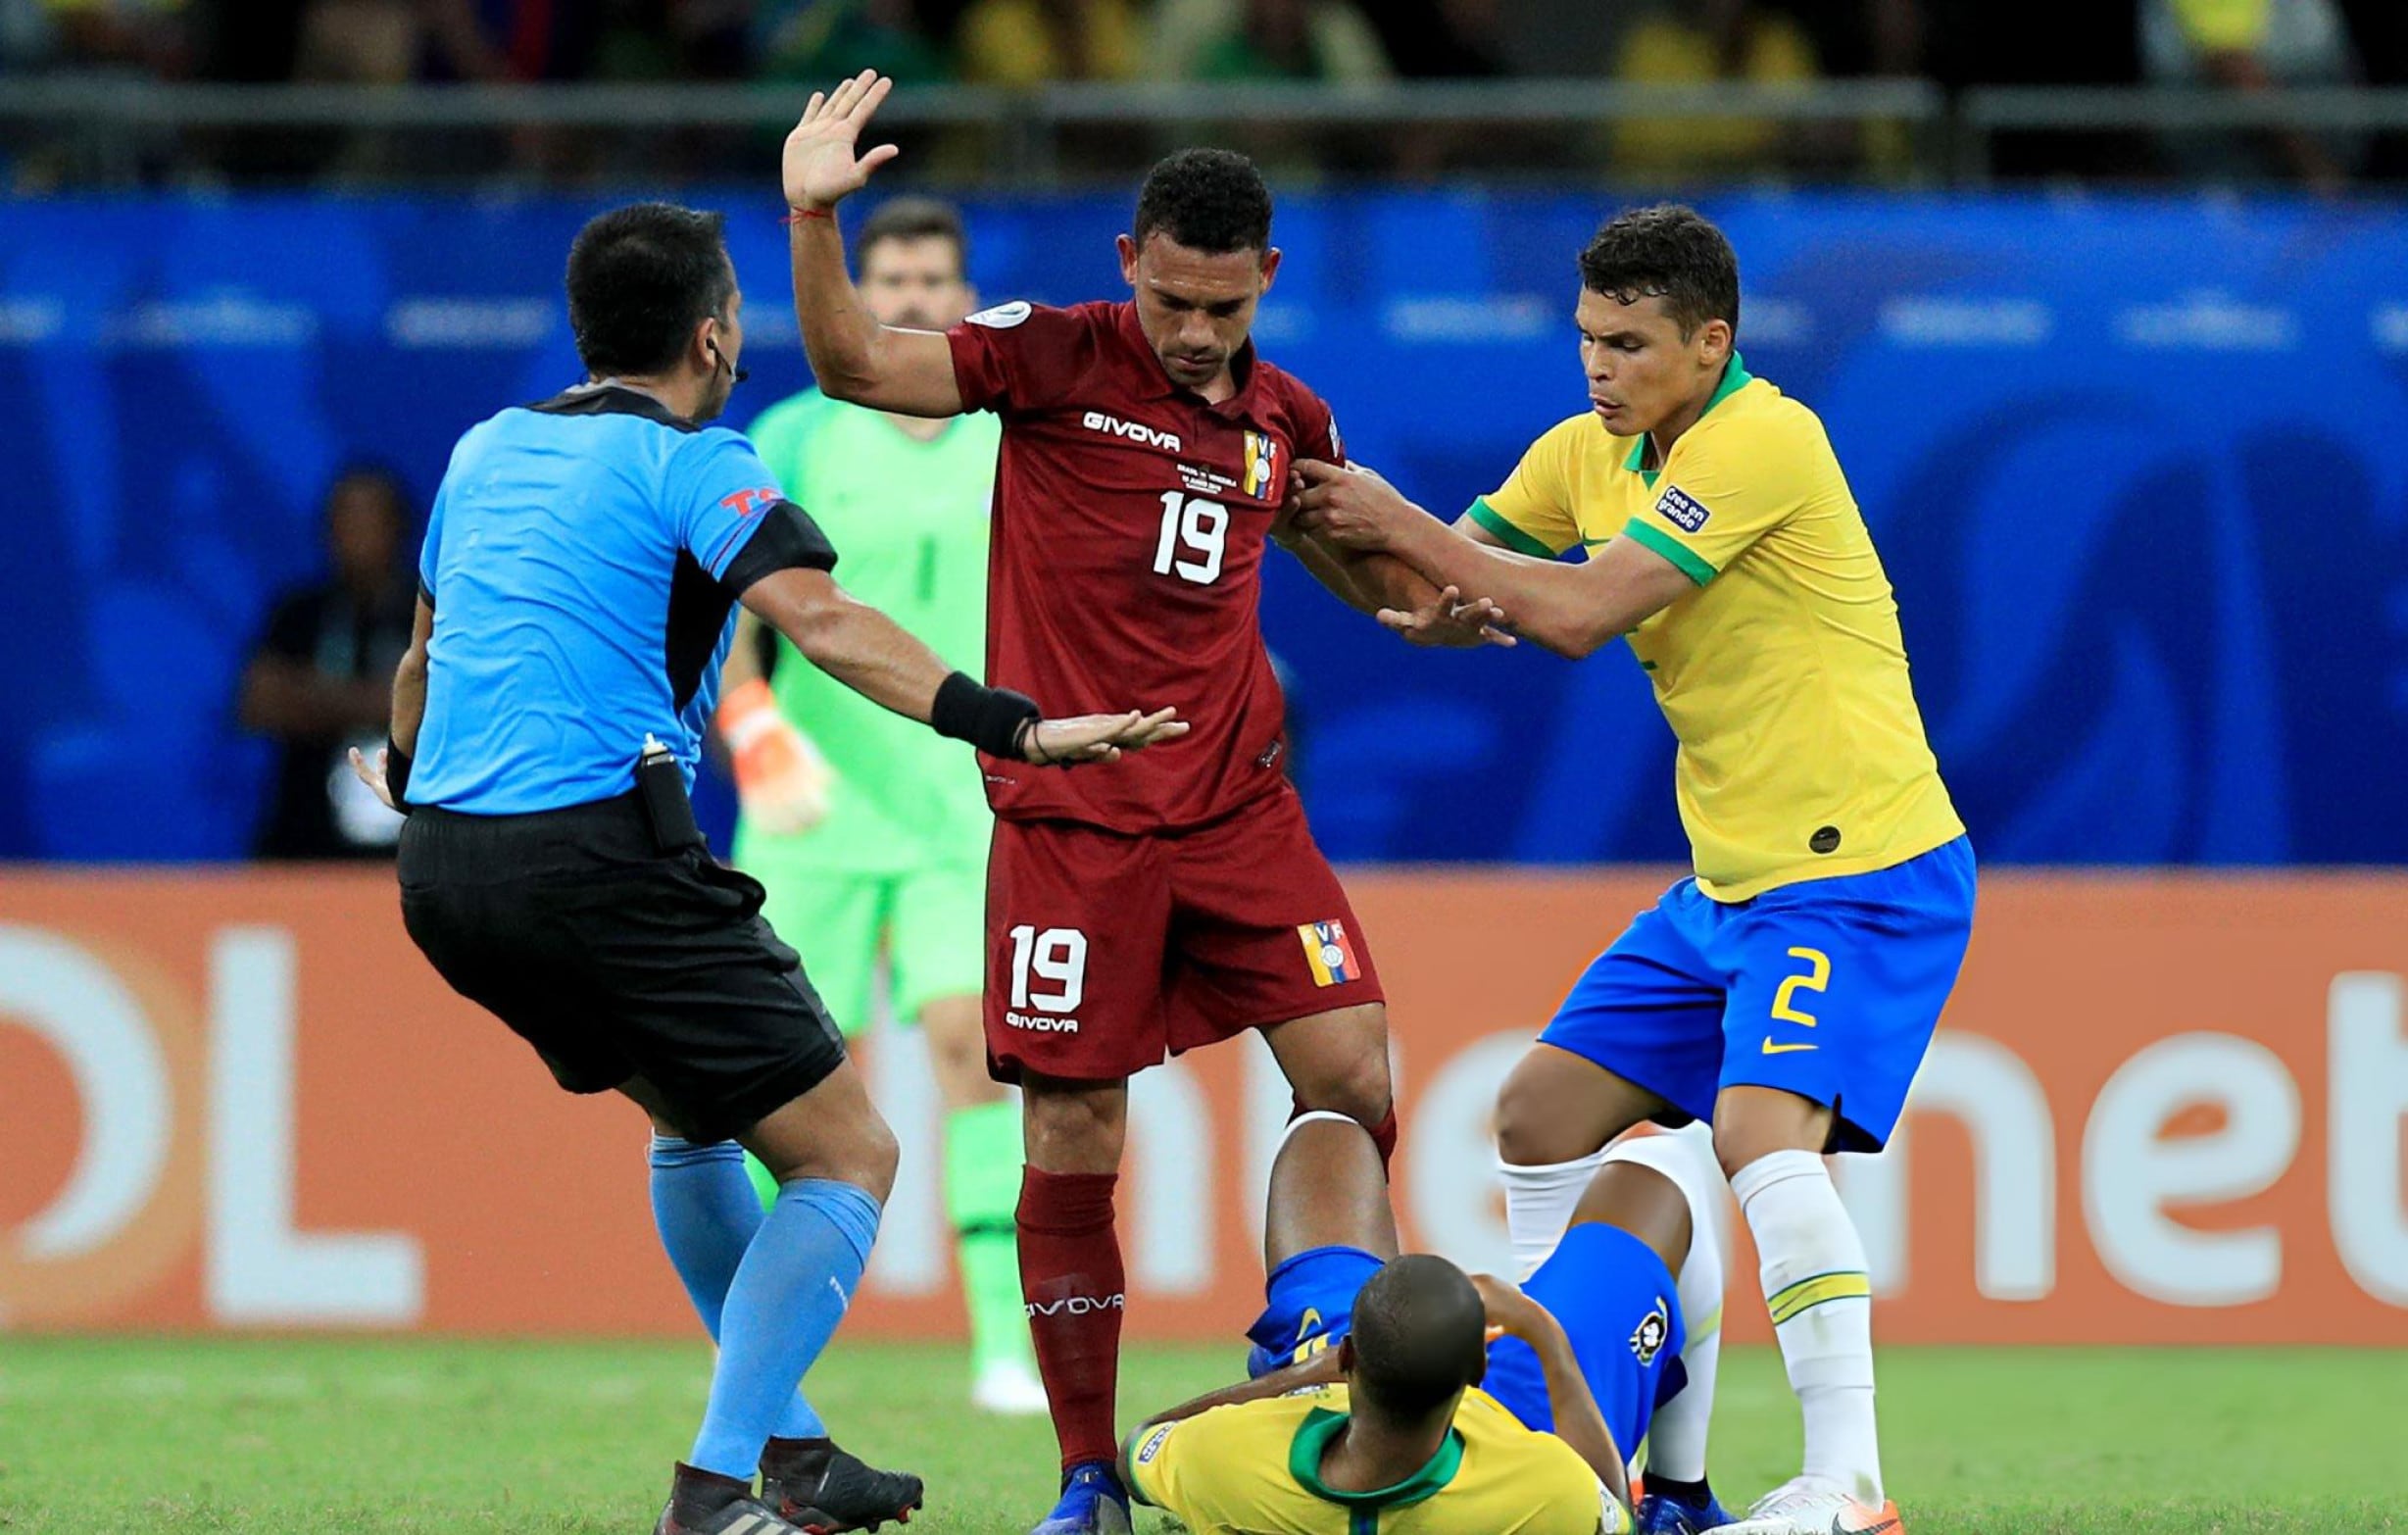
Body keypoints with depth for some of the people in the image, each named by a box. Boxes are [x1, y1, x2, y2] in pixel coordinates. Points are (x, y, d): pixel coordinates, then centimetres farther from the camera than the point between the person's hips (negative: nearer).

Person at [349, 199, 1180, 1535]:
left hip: (441, 872, 9)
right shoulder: (691, 465, -5)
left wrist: (404, 776, 50)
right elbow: (822, 623, -21)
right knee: (847, 1158, -2)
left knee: (694, 1114, 30)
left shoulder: (487, 452, 17)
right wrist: (1009, 727, -28)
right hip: (597, 860, -8)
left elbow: (424, 656, 31)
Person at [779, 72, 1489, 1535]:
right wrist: (815, 222, -28)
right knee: (1073, 1140, -3)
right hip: (1072, 819, -4)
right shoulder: (1056, 358, -5)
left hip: (1237, 804, 4)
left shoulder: (1290, 419, 8)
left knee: (1357, 1084, -7)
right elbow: (857, 364, -13)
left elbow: (1370, 569, 26)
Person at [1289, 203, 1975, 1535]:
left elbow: (1581, 613, -24)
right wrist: (1337, 529, -8)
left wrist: (1406, 525, -15)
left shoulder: (1762, 439, -19)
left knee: (1762, 1133, -28)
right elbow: (1429, 600, 13)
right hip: (1729, 878, 10)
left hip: (1860, 873, -10)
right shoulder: (1586, 452, 8)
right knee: (1539, 1116, 10)